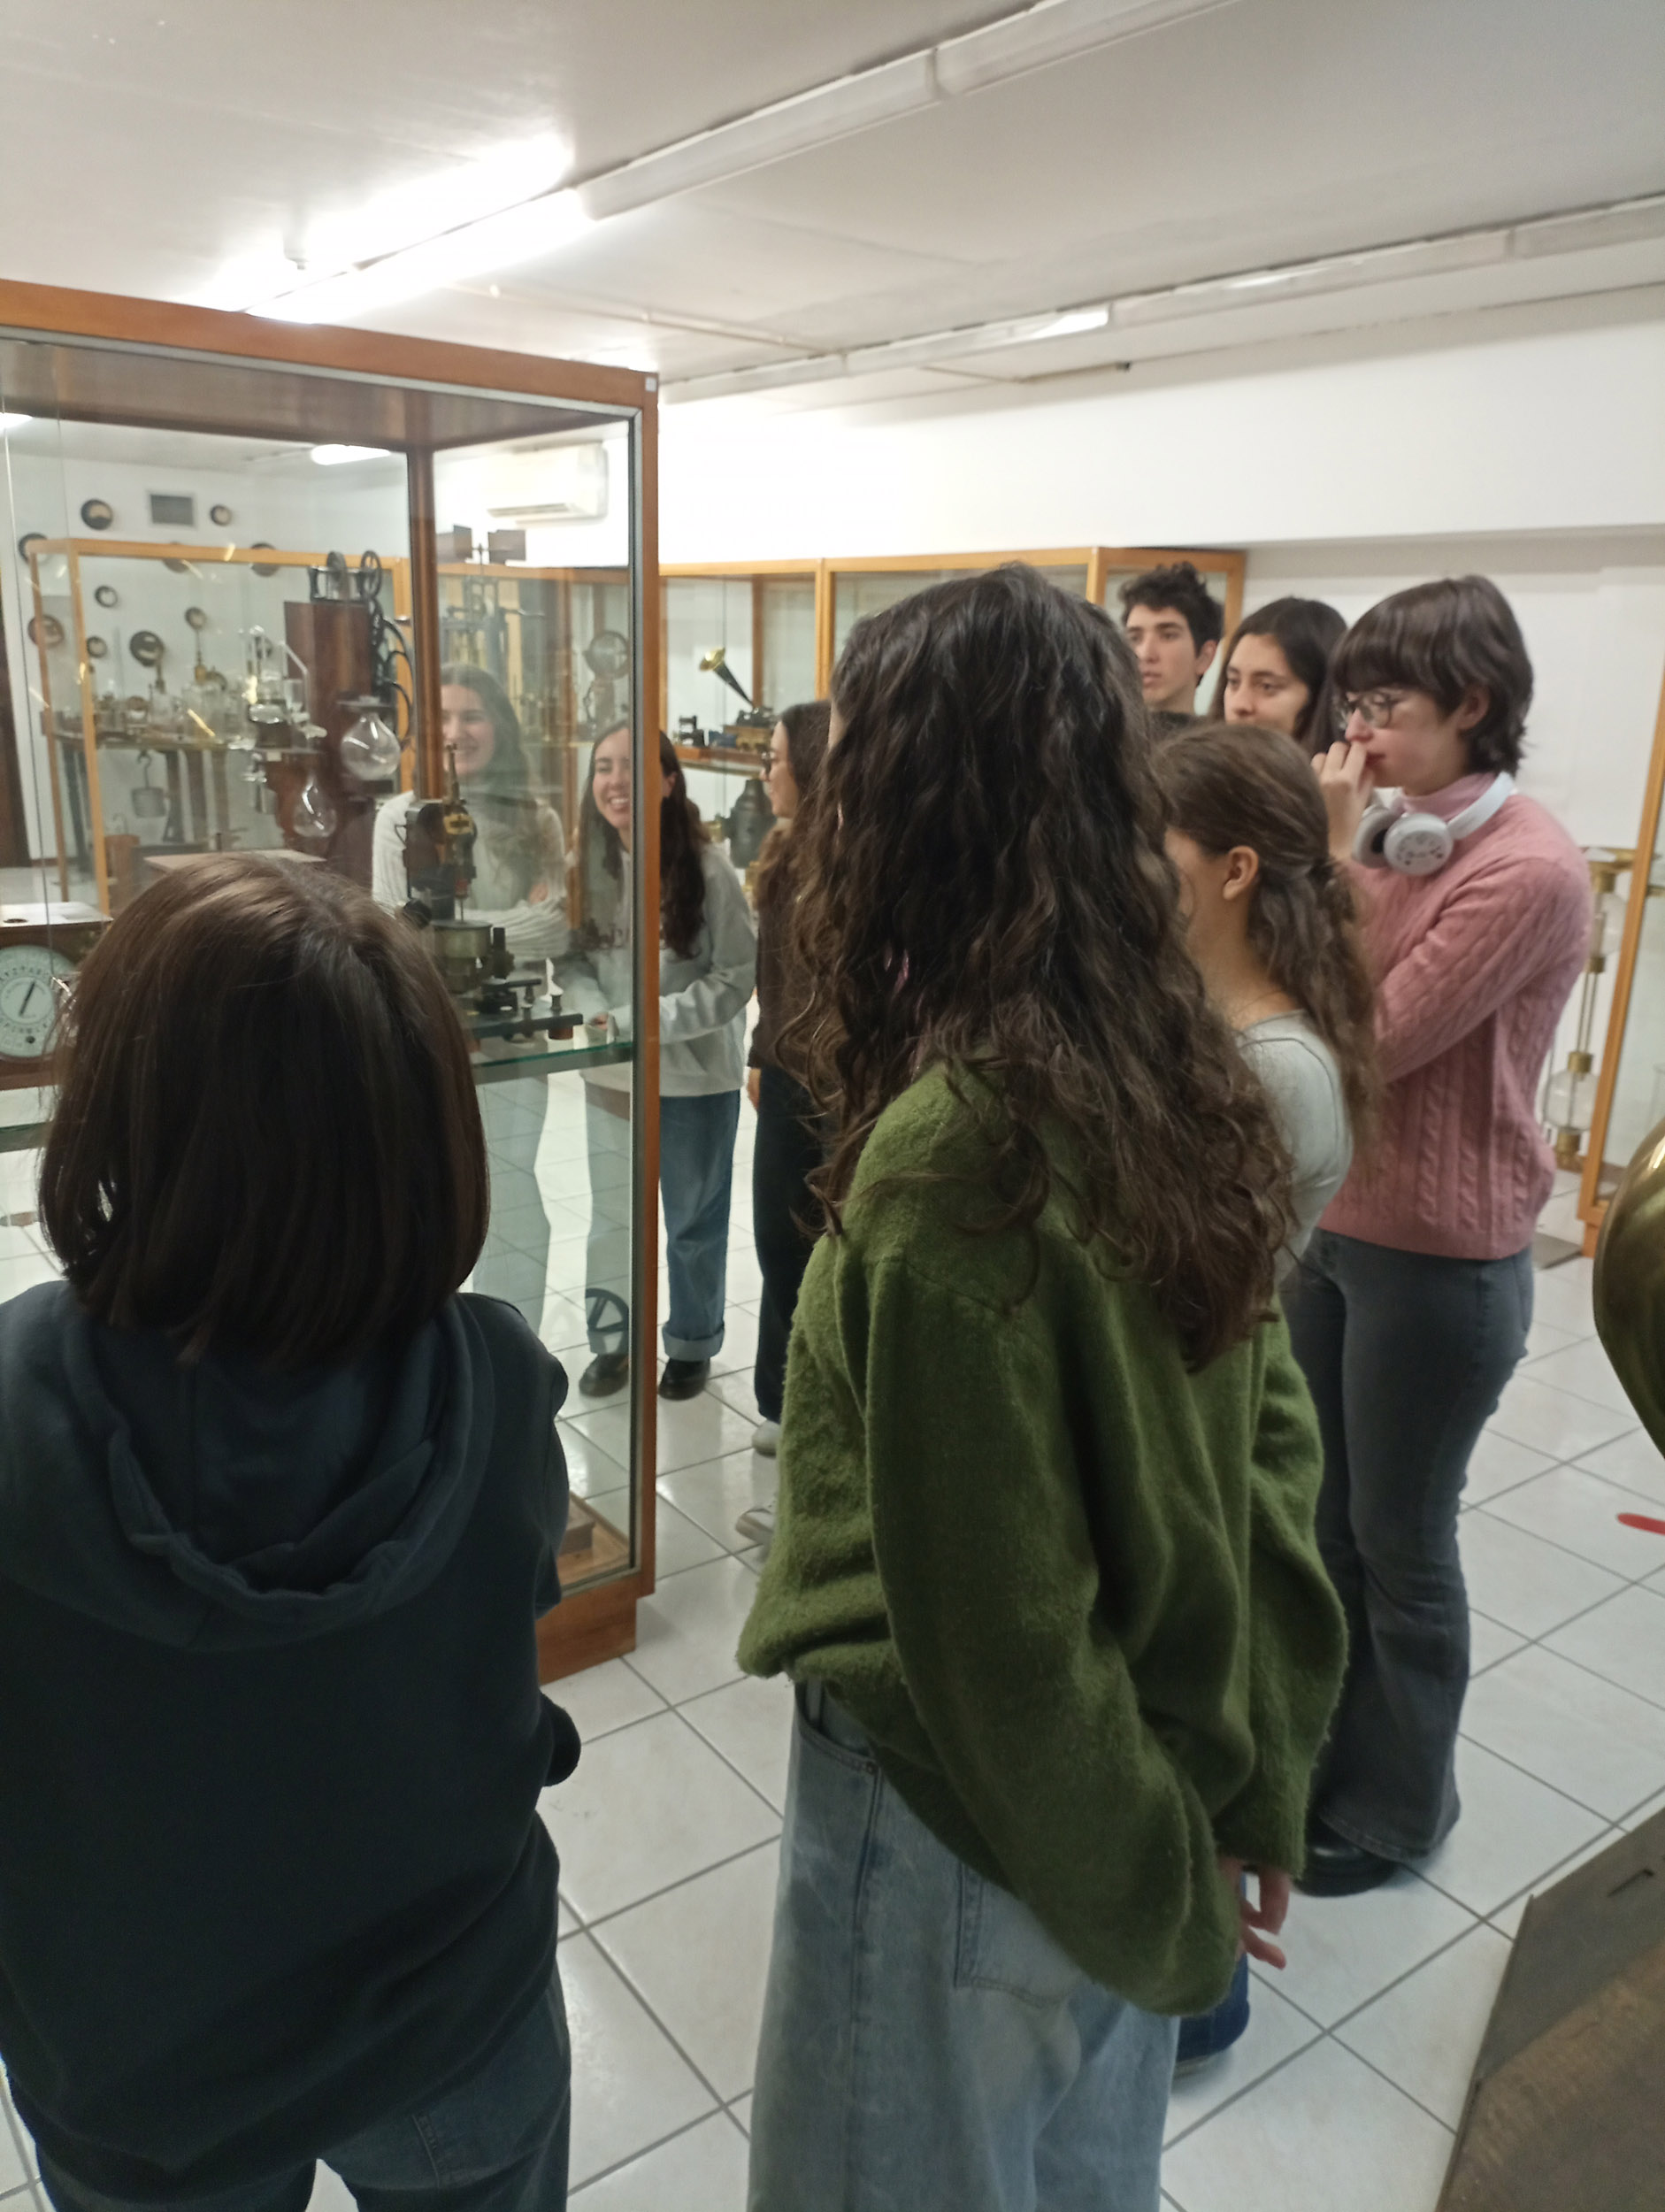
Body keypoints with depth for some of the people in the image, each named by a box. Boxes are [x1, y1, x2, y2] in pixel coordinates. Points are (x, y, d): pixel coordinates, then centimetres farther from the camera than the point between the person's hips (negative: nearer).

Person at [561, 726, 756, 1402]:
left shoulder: (707, 869, -15)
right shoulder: (587, 865, -4)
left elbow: (738, 977, -14)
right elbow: (572, 961, 4)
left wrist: (649, 1021, -21)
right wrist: (598, 1016, -16)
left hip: (695, 1077, -3)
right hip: (610, 1075, 3)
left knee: (693, 1221, 14)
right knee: (611, 1215, 17)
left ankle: (692, 1344, 34)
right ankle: (610, 1339, 36)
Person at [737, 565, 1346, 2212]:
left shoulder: (953, 1146, -30)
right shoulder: (1188, 1082, -7)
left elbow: (991, 1620, -23)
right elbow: (1271, 1439, 0)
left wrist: (1161, 1886, -7)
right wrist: (1258, 1782, 7)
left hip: (961, 1819, -6)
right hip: (1150, 1772, 6)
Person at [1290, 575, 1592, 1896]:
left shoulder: (1530, 872, -20)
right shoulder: (1392, 839, 5)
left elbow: (1370, 1039, -23)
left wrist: (1340, 859, -19)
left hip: (1438, 1261, -8)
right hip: (1330, 1224, 8)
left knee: (1399, 1542, 10)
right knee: (1320, 1516, 20)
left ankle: (1396, 1808, 33)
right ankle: (1318, 1749, 42)